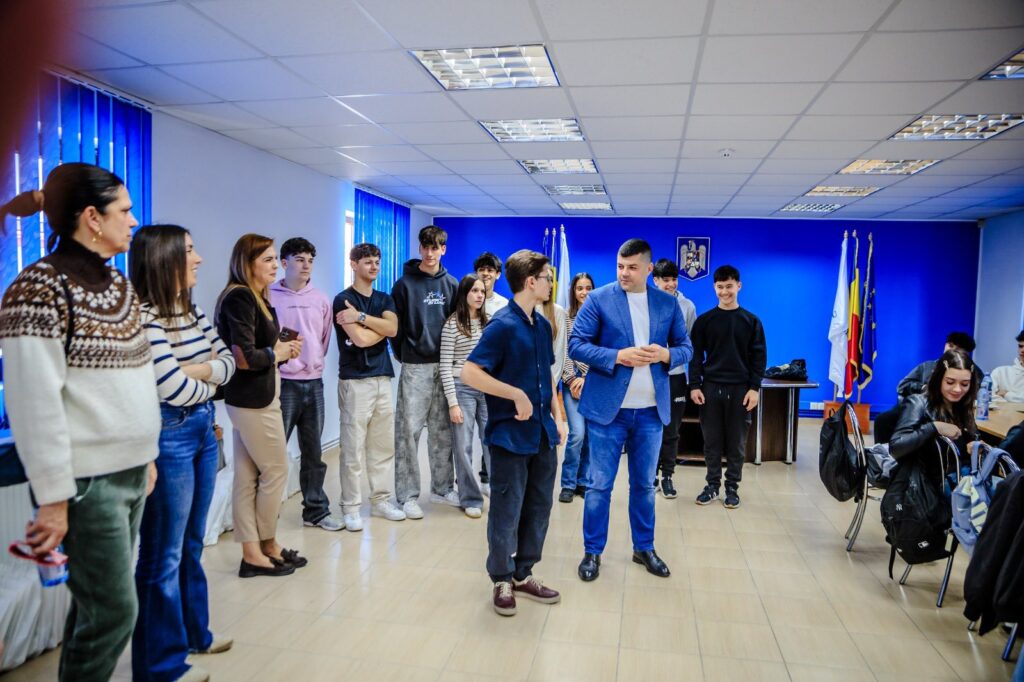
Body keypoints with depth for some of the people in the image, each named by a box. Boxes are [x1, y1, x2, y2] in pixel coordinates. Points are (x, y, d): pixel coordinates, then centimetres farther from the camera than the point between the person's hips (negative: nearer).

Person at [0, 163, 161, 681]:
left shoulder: (118, 284, 12)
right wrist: (53, 498, -15)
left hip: (131, 471, 7)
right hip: (89, 481, -7)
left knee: (96, 603, 15)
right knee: (114, 610, -1)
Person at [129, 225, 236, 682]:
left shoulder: (192, 311, 9)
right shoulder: (143, 316, -18)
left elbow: (228, 360, 9)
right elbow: (172, 387, -23)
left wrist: (201, 370, -12)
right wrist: (207, 386, -2)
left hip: (202, 431, 9)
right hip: (167, 438, -9)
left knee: (192, 545, 21)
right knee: (163, 557, 5)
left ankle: (194, 633, 39)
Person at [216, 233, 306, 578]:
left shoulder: (255, 297, 13)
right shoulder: (240, 298, -16)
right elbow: (245, 357, -24)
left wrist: (282, 347, -4)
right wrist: (279, 353, -9)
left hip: (252, 397, 9)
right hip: (253, 399, -9)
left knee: (247, 476, 11)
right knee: (276, 470, 3)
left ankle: (252, 552, 19)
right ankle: (267, 546, 19)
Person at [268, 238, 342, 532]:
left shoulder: (320, 299, 9)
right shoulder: (268, 296, -4)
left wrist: (314, 363, 8)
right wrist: (277, 355, -6)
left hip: (314, 383, 4)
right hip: (283, 383, -4)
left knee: (313, 452, 13)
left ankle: (316, 511, 23)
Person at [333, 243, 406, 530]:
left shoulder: (385, 299, 14)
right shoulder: (343, 300, -4)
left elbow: (393, 329, -6)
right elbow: (361, 339, -16)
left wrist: (362, 317, -13)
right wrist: (381, 325, 0)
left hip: (382, 379, 6)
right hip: (355, 381, -6)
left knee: (384, 446, 10)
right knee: (353, 448, -2)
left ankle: (381, 500, 21)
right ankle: (351, 507, 7)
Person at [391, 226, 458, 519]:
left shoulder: (451, 284, 9)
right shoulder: (405, 283, -2)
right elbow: (395, 325, 0)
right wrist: (404, 355, -1)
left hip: (444, 365, 4)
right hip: (415, 367, -4)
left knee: (442, 431, 11)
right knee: (409, 430, -1)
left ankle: (442, 488, 23)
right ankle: (407, 494, 8)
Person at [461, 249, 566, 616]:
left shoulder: (542, 325, 10)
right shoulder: (503, 325, -14)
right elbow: (470, 372, -21)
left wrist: (557, 417, 11)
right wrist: (518, 395, -20)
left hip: (543, 434, 8)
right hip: (511, 434, -7)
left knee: (539, 507, 15)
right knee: (507, 512, 5)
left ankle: (523, 575, 31)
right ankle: (502, 580, 23)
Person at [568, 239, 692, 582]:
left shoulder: (668, 303, 5)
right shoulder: (599, 298, -4)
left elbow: (686, 347, 10)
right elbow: (576, 345, -7)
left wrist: (666, 355, -12)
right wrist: (618, 356, -19)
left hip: (651, 410, 3)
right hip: (607, 408, -3)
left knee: (644, 484, 15)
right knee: (600, 485, 5)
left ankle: (644, 548, 31)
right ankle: (592, 551, 20)